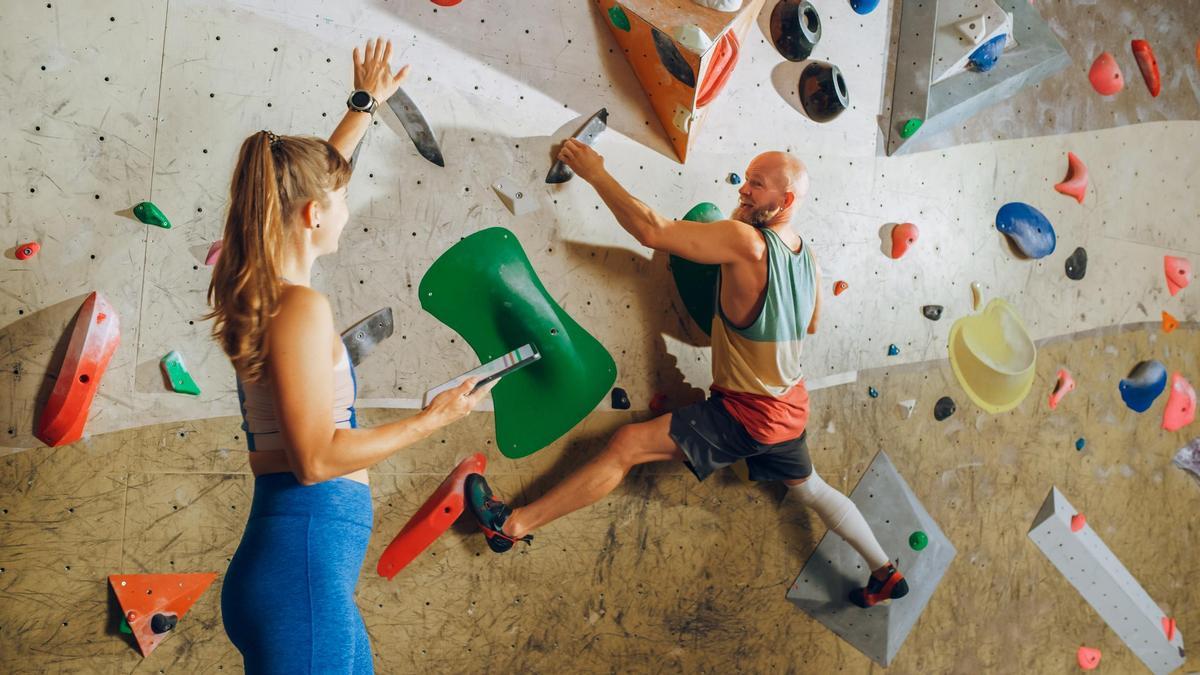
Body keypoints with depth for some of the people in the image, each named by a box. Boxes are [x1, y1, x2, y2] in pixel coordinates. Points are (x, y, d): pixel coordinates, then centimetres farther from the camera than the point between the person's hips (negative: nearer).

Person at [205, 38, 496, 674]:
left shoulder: (253, 294, 12)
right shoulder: (302, 308, -15)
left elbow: (303, 176, 29)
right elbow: (317, 459, -19)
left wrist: (364, 105, 40)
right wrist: (435, 417, -11)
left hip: (303, 560, 10)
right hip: (304, 557, -10)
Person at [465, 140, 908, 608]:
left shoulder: (745, 242, -25)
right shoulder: (808, 260, 1)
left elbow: (652, 231, -31)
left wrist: (595, 173, -22)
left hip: (744, 413, -8)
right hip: (789, 409, 8)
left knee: (628, 444, -12)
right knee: (810, 489, 31)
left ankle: (514, 524, -13)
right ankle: (886, 575, 42)